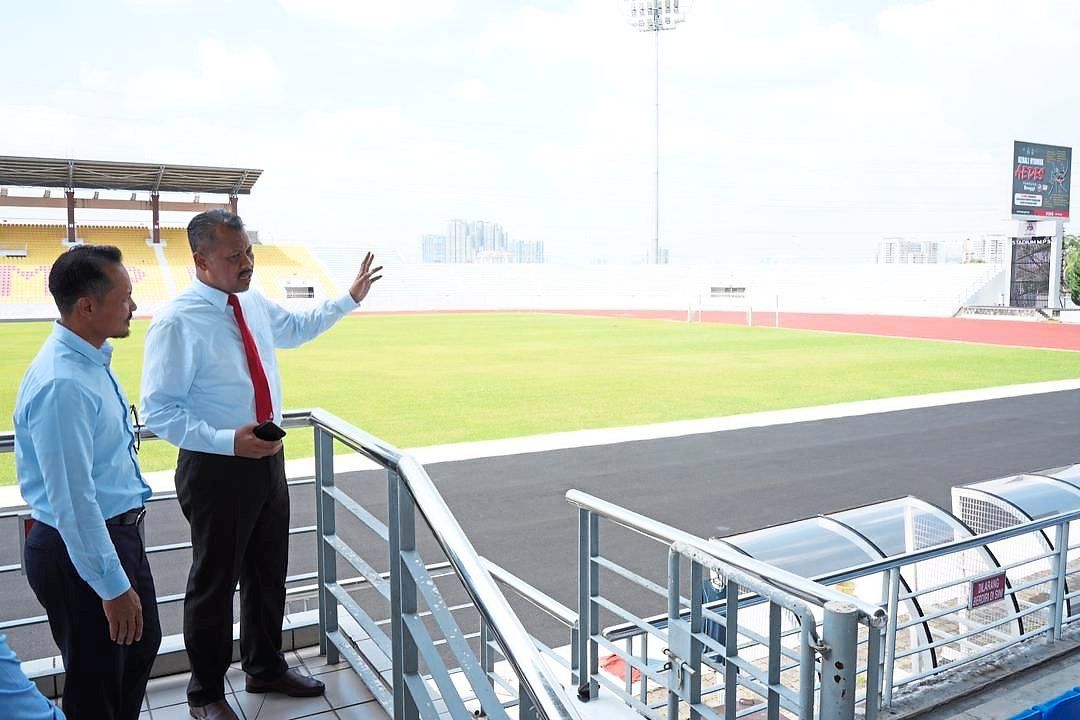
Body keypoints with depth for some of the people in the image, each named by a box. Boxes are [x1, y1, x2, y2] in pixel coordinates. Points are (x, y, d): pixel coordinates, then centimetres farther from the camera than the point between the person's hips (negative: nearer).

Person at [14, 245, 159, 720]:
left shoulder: (92, 360, 2)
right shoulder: (62, 384, -29)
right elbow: (72, 502, -28)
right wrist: (113, 587, -22)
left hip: (119, 533, 9)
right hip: (80, 550, -9)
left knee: (142, 645, 25)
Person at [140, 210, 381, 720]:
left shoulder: (255, 305, 4)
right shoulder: (177, 322, -18)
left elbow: (298, 327, 26)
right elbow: (159, 411, -18)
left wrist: (350, 299, 22)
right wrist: (228, 441, -28)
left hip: (267, 458, 7)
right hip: (216, 468, -7)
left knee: (269, 573, 20)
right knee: (215, 582, 9)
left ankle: (265, 668, 42)